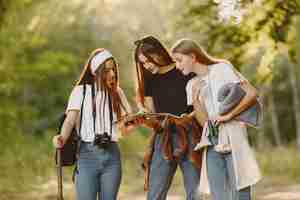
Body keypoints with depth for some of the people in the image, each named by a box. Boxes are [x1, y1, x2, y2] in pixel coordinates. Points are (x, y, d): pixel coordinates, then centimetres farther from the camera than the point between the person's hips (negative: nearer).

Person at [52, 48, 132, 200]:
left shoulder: (117, 93, 12)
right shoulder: (81, 91, 2)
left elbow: (126, 127, 12)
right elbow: (70, 120, -9)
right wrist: (62, 138, -29)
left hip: (112, 155, 3)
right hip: (88, 154, -3)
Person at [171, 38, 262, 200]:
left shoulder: (221, 69, 1)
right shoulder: (192, 86, 16)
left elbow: (252, 93, -6)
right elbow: (203, 119, 9)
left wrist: (229, 115, -11)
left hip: (233, 140, -5)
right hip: (212, 145, 5)